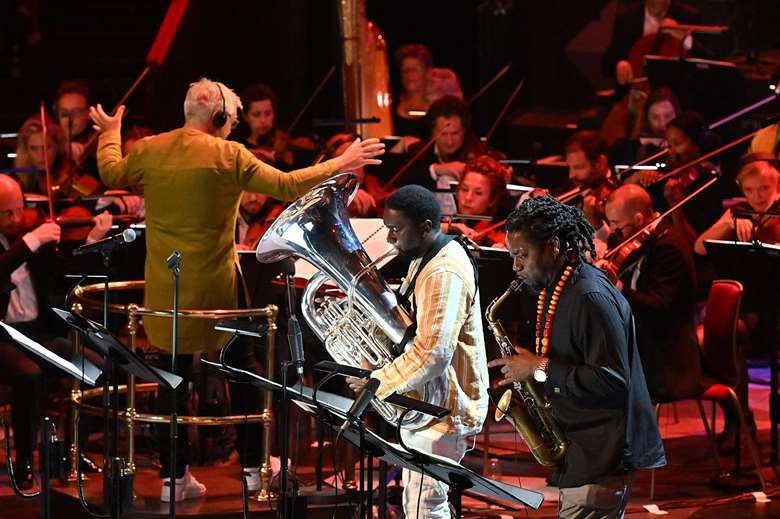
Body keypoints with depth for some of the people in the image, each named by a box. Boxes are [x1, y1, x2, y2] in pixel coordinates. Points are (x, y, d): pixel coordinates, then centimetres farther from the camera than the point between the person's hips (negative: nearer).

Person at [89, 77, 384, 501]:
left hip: (165, 290, 3)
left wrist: (109, 133, 36)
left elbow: (111, 173, 18)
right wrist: (340, 164, -1)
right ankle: (254, 466, 20)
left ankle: (173, 477, 12)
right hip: (215, 287, -3)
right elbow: (288, 186, -11)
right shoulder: (229, 156, -13)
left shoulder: (149, 150, -2)